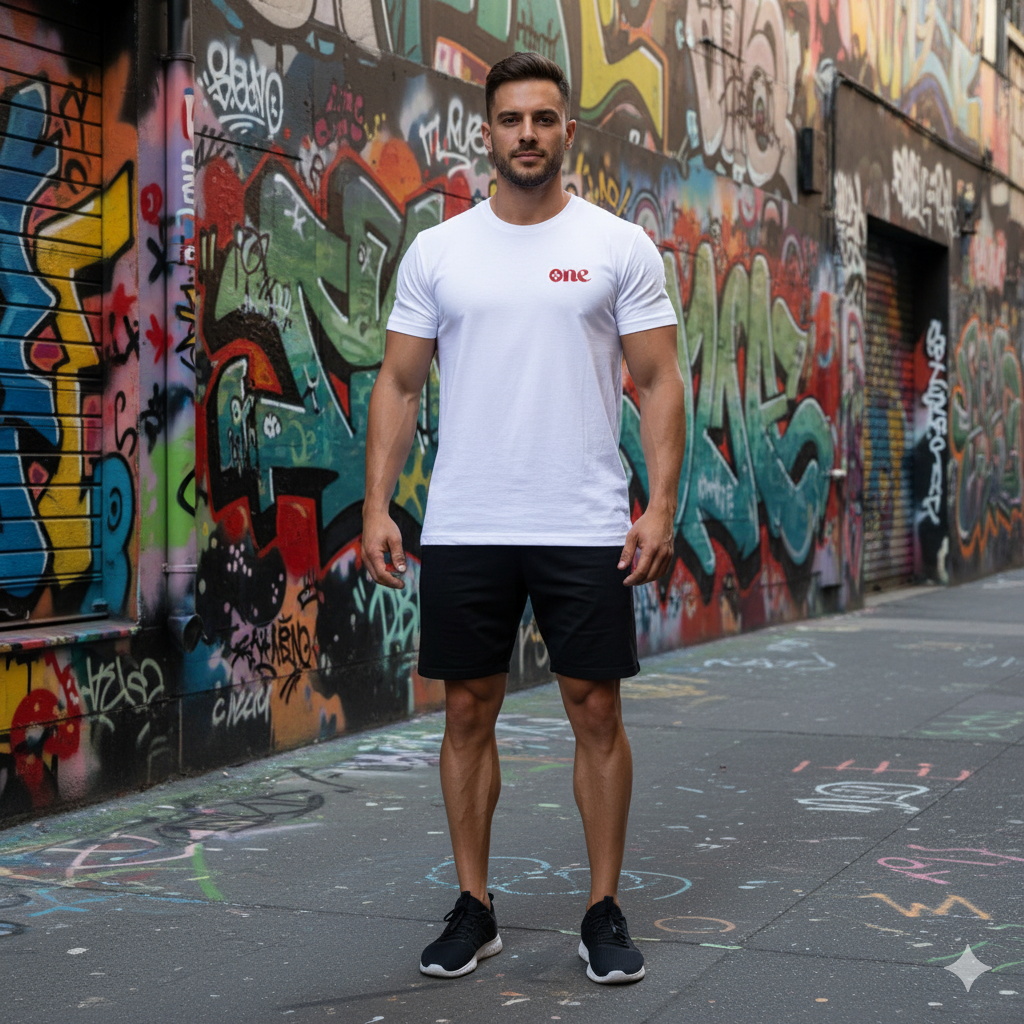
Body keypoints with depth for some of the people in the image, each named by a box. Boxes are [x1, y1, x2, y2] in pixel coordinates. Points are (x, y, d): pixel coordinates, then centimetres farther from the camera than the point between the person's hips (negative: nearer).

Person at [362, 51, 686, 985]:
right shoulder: (438, 251, 5)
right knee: (469, 711, 7)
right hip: (464, 528, 2)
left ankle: (605, 913, 16)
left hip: (585, 527, -1)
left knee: (597, 711, 3)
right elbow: (399, 385, 6)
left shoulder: (619, 246, 1)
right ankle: (475, 910, 20)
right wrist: (377, 507, -3)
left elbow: (659, 382, -1)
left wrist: (661, 506, -11)